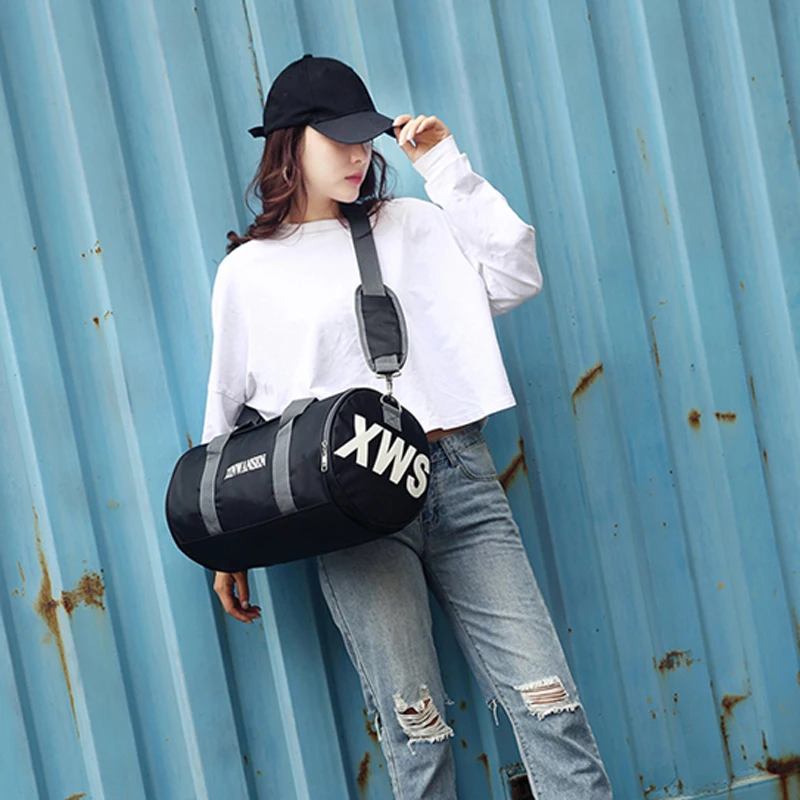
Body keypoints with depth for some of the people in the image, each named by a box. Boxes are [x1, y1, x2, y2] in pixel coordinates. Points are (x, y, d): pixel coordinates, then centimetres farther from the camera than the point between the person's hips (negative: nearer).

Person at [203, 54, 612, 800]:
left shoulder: (411, 225, 15)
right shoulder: (248, 271, 8)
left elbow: (516, 276, 4)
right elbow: (229, 413, 12)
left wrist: (448, 167, 4)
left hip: (459, 477, 3)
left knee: (547, 699, -1)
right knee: (415, 728, -1)